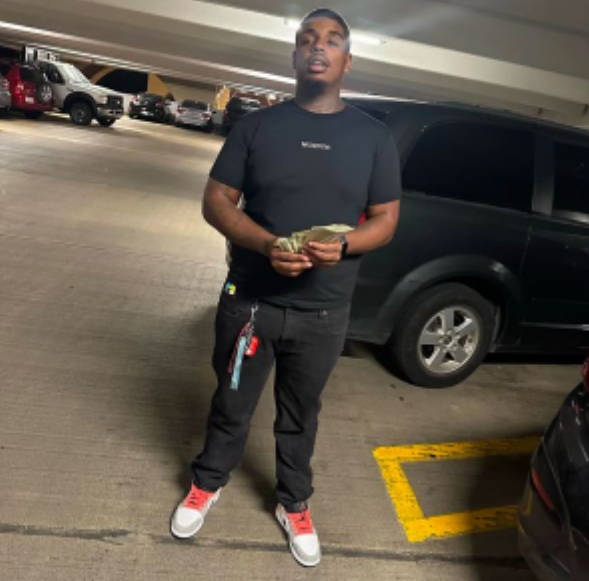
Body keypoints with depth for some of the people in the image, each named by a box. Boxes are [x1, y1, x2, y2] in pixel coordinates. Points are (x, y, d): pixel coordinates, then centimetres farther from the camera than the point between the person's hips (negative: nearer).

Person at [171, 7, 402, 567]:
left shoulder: (374, 137, 2)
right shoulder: (256, 125, 0)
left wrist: (342, 245, -18)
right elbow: (216, 202, -1)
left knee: (300, 416, 18)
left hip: (324, 314, 1)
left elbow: (385, 219, 4)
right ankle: (207, 483, 46)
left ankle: (293, 505, 42)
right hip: (249, 300, 0)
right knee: (232, 404, 18)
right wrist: (266, 244, -21)